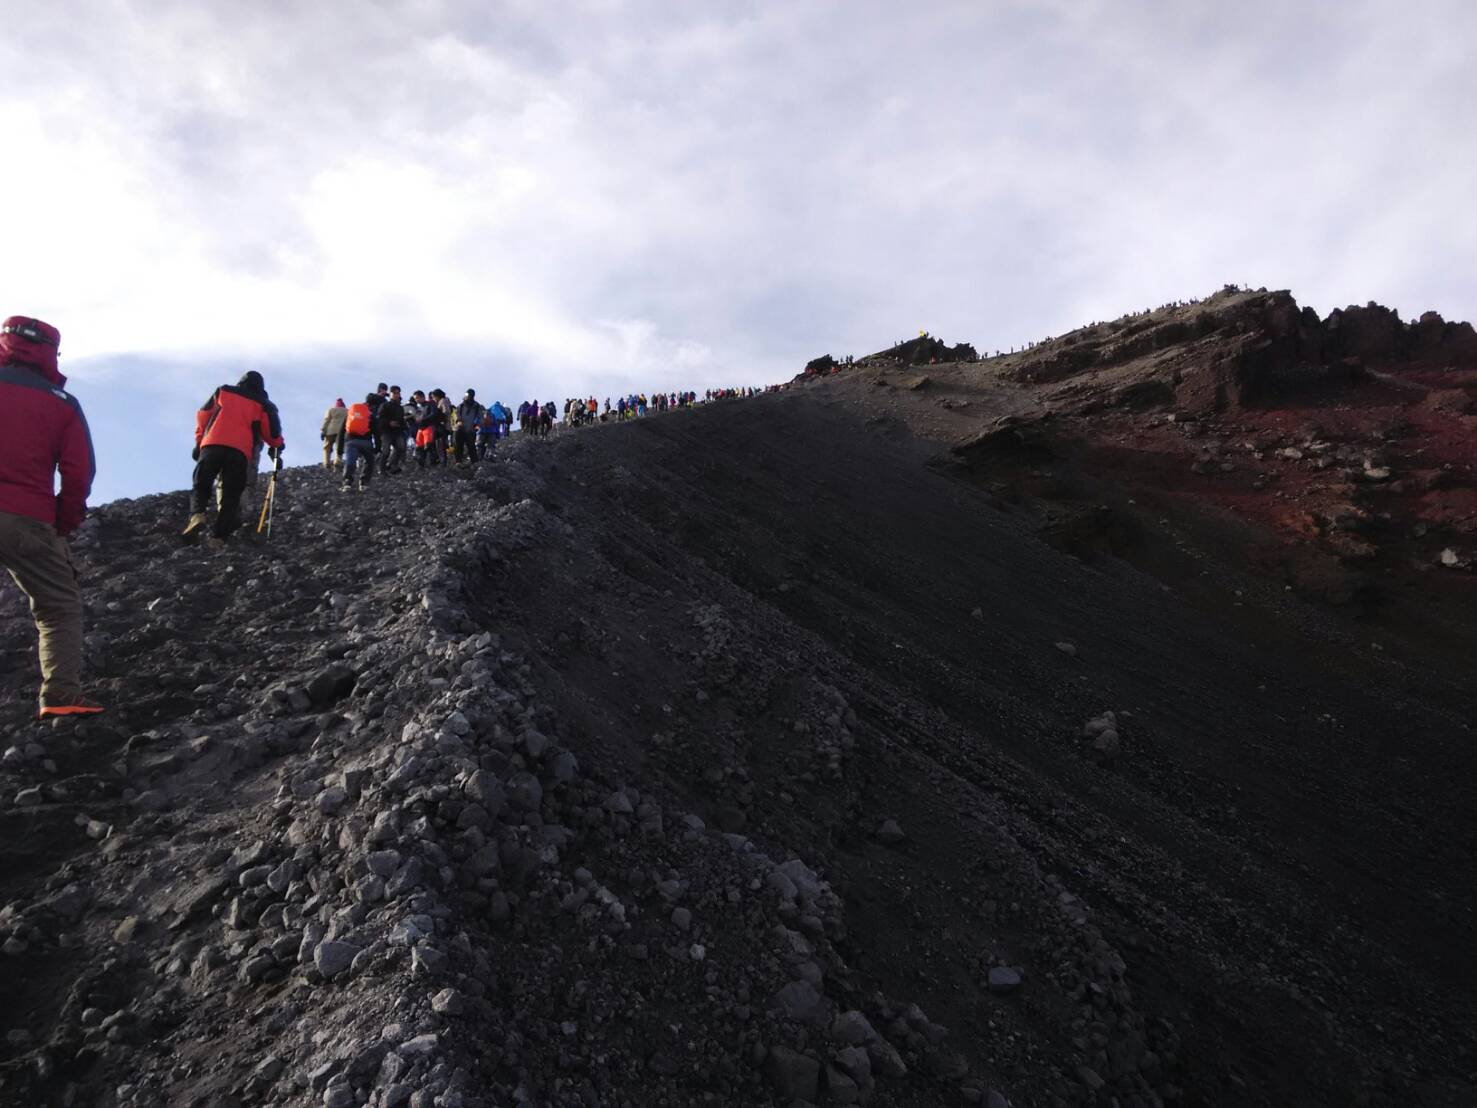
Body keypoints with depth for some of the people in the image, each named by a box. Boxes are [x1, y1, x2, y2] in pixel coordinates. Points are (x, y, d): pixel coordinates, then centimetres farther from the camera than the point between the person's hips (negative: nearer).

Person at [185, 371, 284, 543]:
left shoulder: (222, 392, 21)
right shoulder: (263, 405, 17)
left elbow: (202, 415, 19)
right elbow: (272, 433, 14)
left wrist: (199, 441, 26)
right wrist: (277, 448, 33)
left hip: (212, 446, 1)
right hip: (240, 452, 0)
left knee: (201, 486, 10)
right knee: (231, 495, 4)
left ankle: (197, 514, -18)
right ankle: (219, 536, -7)